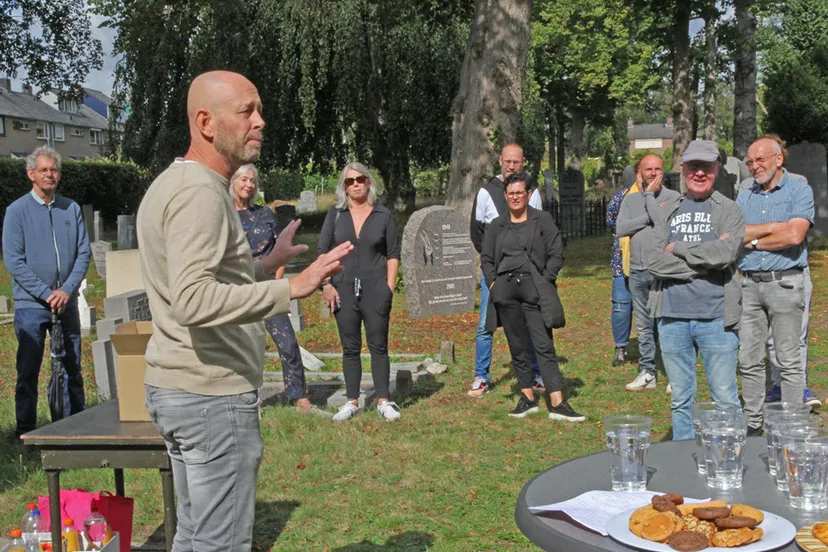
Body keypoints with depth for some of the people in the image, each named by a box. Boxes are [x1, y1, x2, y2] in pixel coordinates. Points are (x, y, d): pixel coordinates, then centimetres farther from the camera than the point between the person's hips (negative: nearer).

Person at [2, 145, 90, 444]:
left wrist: (67, 289, -9)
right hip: (31, 304, -3)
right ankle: (25, 431, 14)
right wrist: (46, 293, -13)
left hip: (67, 302, 3)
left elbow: (84, 252, 4)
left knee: (72, 367, 11)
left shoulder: (71, 209, 5)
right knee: (28, 370, 4)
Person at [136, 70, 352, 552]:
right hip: (213, 395, -10)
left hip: (178, 387, 10)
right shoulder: (200, 192, -18)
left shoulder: (176, 183, 15)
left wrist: (267, 262, 22)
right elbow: (194, 302, -30)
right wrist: (291, 288, -33)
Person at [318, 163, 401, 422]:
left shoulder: (383, 215, 4)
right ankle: (352, 402, 14)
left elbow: (393, 254, 5)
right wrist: (326, 285, -2)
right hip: (344, 289, 1)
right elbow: (322, 252, 6)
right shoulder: (335, 214, 6)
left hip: (376, 289, -1)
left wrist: (389, 287, -3)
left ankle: (383, 401, 9)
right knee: (350, 348, 7)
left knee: (378, 346, 2)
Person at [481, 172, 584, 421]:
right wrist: (493, 284, 4)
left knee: (544, 346, -8)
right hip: (505, 291, 3)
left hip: (534, 289, -3)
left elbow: (556, 254, 4)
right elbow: (486, 259, 18)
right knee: (517, 347, 6)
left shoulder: (543, 220, 8)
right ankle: (527, 398, 16)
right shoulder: (497, 226, 16)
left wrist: (545, 281, -6)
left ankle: (557, 404, -10)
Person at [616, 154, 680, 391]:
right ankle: (647, 373, 19)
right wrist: (650, 216, -9)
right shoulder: (630, 199, 12)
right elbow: (620, 229, -2)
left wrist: (649, 196, -7)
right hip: (637, 271, 5)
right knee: (644, 325, 11)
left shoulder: (672, 197, 0)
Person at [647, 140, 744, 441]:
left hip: (716, 317, -3)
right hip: (672, 317, 3)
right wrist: (705, 261, -11)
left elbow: (726, 252, -17)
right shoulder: (668, 210, 10)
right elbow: (654, 260, -3)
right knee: (681, 399, 13)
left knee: (725, 398, 2)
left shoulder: (728, 210, 2)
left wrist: (678, 248, -6)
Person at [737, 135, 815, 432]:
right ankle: (752, 425, 16)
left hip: (784, 282, -4)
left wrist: (753, 241, -5)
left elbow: (794, 235, -14)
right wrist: (774, 227, -9)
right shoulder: (746, 191, 12)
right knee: (749, 361, 7)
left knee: (789, 361, 0)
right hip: (750, 283, 4)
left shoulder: (799, 188, 0)